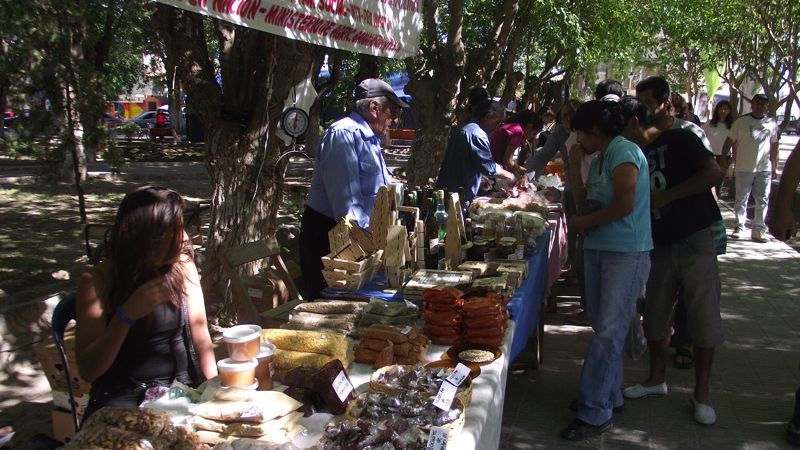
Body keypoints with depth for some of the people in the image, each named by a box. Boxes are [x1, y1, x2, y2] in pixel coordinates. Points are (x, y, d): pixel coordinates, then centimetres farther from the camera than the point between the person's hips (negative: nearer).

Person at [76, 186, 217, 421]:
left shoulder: (183, 267, -3)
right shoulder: (97, 282, -11)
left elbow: (200, 335, 0)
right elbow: (87, 371, -13)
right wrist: (127, 314, -26)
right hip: (121, 395, -3)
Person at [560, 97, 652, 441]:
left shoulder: (624, 152, -13)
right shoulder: (599, 159, 15)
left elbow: (625, 203, -21)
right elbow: (582, 200, 18)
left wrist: (586, 222, -10)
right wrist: (575, 166, 8)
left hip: (626, 253, -9)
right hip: (597, 250, 9)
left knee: (608, 332, -7)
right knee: (603, 328, 14)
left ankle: (594, 413, -1)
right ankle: (609, 396, 28)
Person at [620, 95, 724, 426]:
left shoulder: (679, 140, -8)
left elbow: (714, 173, -18)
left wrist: (666, 196, -19)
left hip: (695, 240, -6)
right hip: (659, 245, 6)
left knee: (704, 317, 1)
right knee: (655, 315, 12)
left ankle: (701, 392, 14)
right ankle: (657, 378, 30)